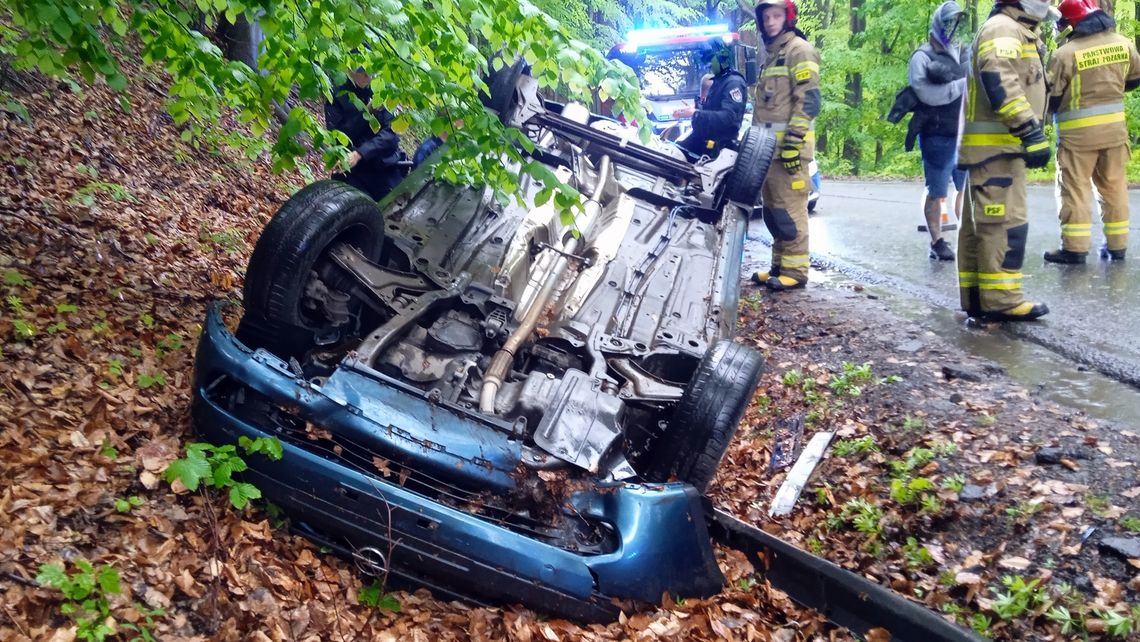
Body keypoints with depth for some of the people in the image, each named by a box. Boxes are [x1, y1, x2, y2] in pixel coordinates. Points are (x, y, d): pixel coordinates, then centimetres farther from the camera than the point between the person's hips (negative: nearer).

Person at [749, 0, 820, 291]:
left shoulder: (799, 50, -5)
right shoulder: (771, 54, 24)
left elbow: (809, 99, -14)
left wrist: (794, 139, -22)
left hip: (789, 145, -9)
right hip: (769, 145, 9)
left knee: (789, 208, -10)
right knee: (772, 209, 11)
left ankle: (796, 271, -6)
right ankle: (780, 266, 18)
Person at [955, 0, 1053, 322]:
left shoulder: (1018, 32, 25)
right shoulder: (1003, 28, -10)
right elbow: (1000, 82, -25)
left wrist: (1029, 133, 30)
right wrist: (1031, 131, -31)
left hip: (996, 145, 11)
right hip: (996, 144, -11)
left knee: (980, 223, 10)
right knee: (1006, 220, -11)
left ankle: (976, 296, 15)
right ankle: (1000, 299, -9)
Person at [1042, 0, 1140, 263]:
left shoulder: (1065, 54, -15)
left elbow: (1051, 98, -9)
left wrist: (1053, 111, 13)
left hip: (1079, 132, -5)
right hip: (1115, 126, 5)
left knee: (1075, 187, 1)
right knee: (1114, 185, 13)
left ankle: (1075, 248, -2)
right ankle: (1117, 245, 19)